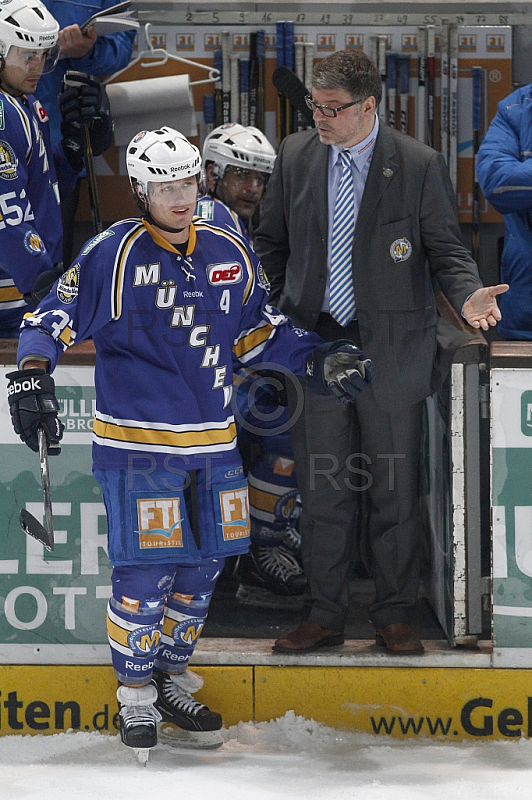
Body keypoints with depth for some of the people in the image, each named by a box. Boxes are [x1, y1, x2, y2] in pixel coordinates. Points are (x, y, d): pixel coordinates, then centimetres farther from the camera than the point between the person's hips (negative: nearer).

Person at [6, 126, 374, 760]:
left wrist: (317, 359, 8)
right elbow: (52, 319, -7)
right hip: (138, 443, -6)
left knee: (203, 565, 12)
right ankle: (136, 696, 12)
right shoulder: (114, 254, -9)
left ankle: (170, 678, 29)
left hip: (211, 440, 6)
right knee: (145, 574, -6)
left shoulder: (230, 254, 8)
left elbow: (256, 332, 18)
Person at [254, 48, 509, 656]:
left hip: (390, 351, -2)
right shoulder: (295, 157, 5)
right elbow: (271, 244, 15)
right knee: (322, 493, 7)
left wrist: (467, 296, -20)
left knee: (395, 492, 4)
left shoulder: (419, 166, -5)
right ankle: (323, 618, 17)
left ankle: (394, 618, 16)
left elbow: (445, 249, -1)